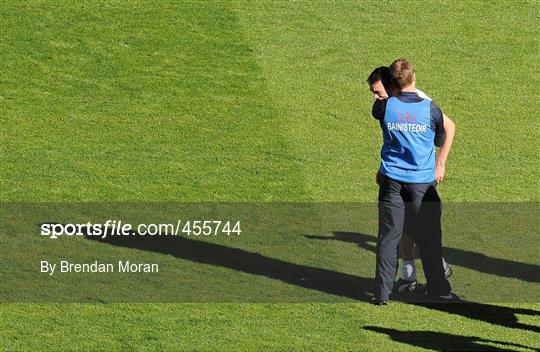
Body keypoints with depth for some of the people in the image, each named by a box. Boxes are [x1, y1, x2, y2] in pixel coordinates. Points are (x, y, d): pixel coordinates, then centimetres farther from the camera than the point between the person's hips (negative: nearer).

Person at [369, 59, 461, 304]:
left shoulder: (385, 106, -6)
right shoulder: (430, 109, -8)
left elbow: (375, 110, 20)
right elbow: (441, 141, 7)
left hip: (391, 180, 1)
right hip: (423, 181, -1)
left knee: (388, 237, 5)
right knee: (429, 238, 6)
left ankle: (382, 293, 4)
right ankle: (438, 290, 13)